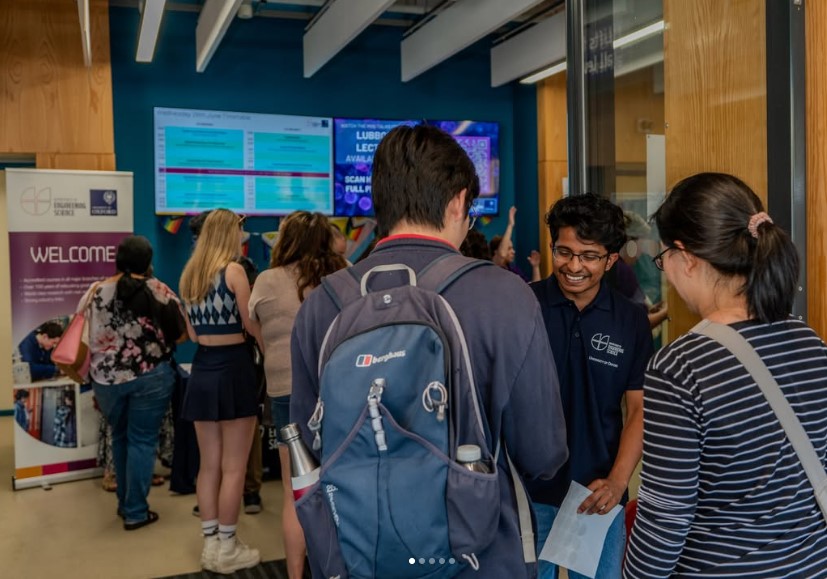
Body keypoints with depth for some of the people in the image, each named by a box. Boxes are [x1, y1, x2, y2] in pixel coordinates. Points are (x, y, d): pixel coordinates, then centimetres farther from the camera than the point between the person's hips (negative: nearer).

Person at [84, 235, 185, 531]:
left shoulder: (96, 291, 1)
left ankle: (125, 502, 32)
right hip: (150, 378, -3)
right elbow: (181, 333, -3)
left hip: (107, 379, 3)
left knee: (120, 437, 21)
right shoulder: (160, 291, -6)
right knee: (142, 441, 6)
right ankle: (135, 512, 10)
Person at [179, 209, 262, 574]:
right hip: (233, 367, -6)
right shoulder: (233, 270, -10)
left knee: (209, 464, 13)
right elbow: (251, 325, -10)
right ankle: (227, 549, 12)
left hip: (202, 369, 7)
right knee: (233, 466, 3)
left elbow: (192, 333, 12)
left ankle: (210, 545, 21)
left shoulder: (188, 275, 10)